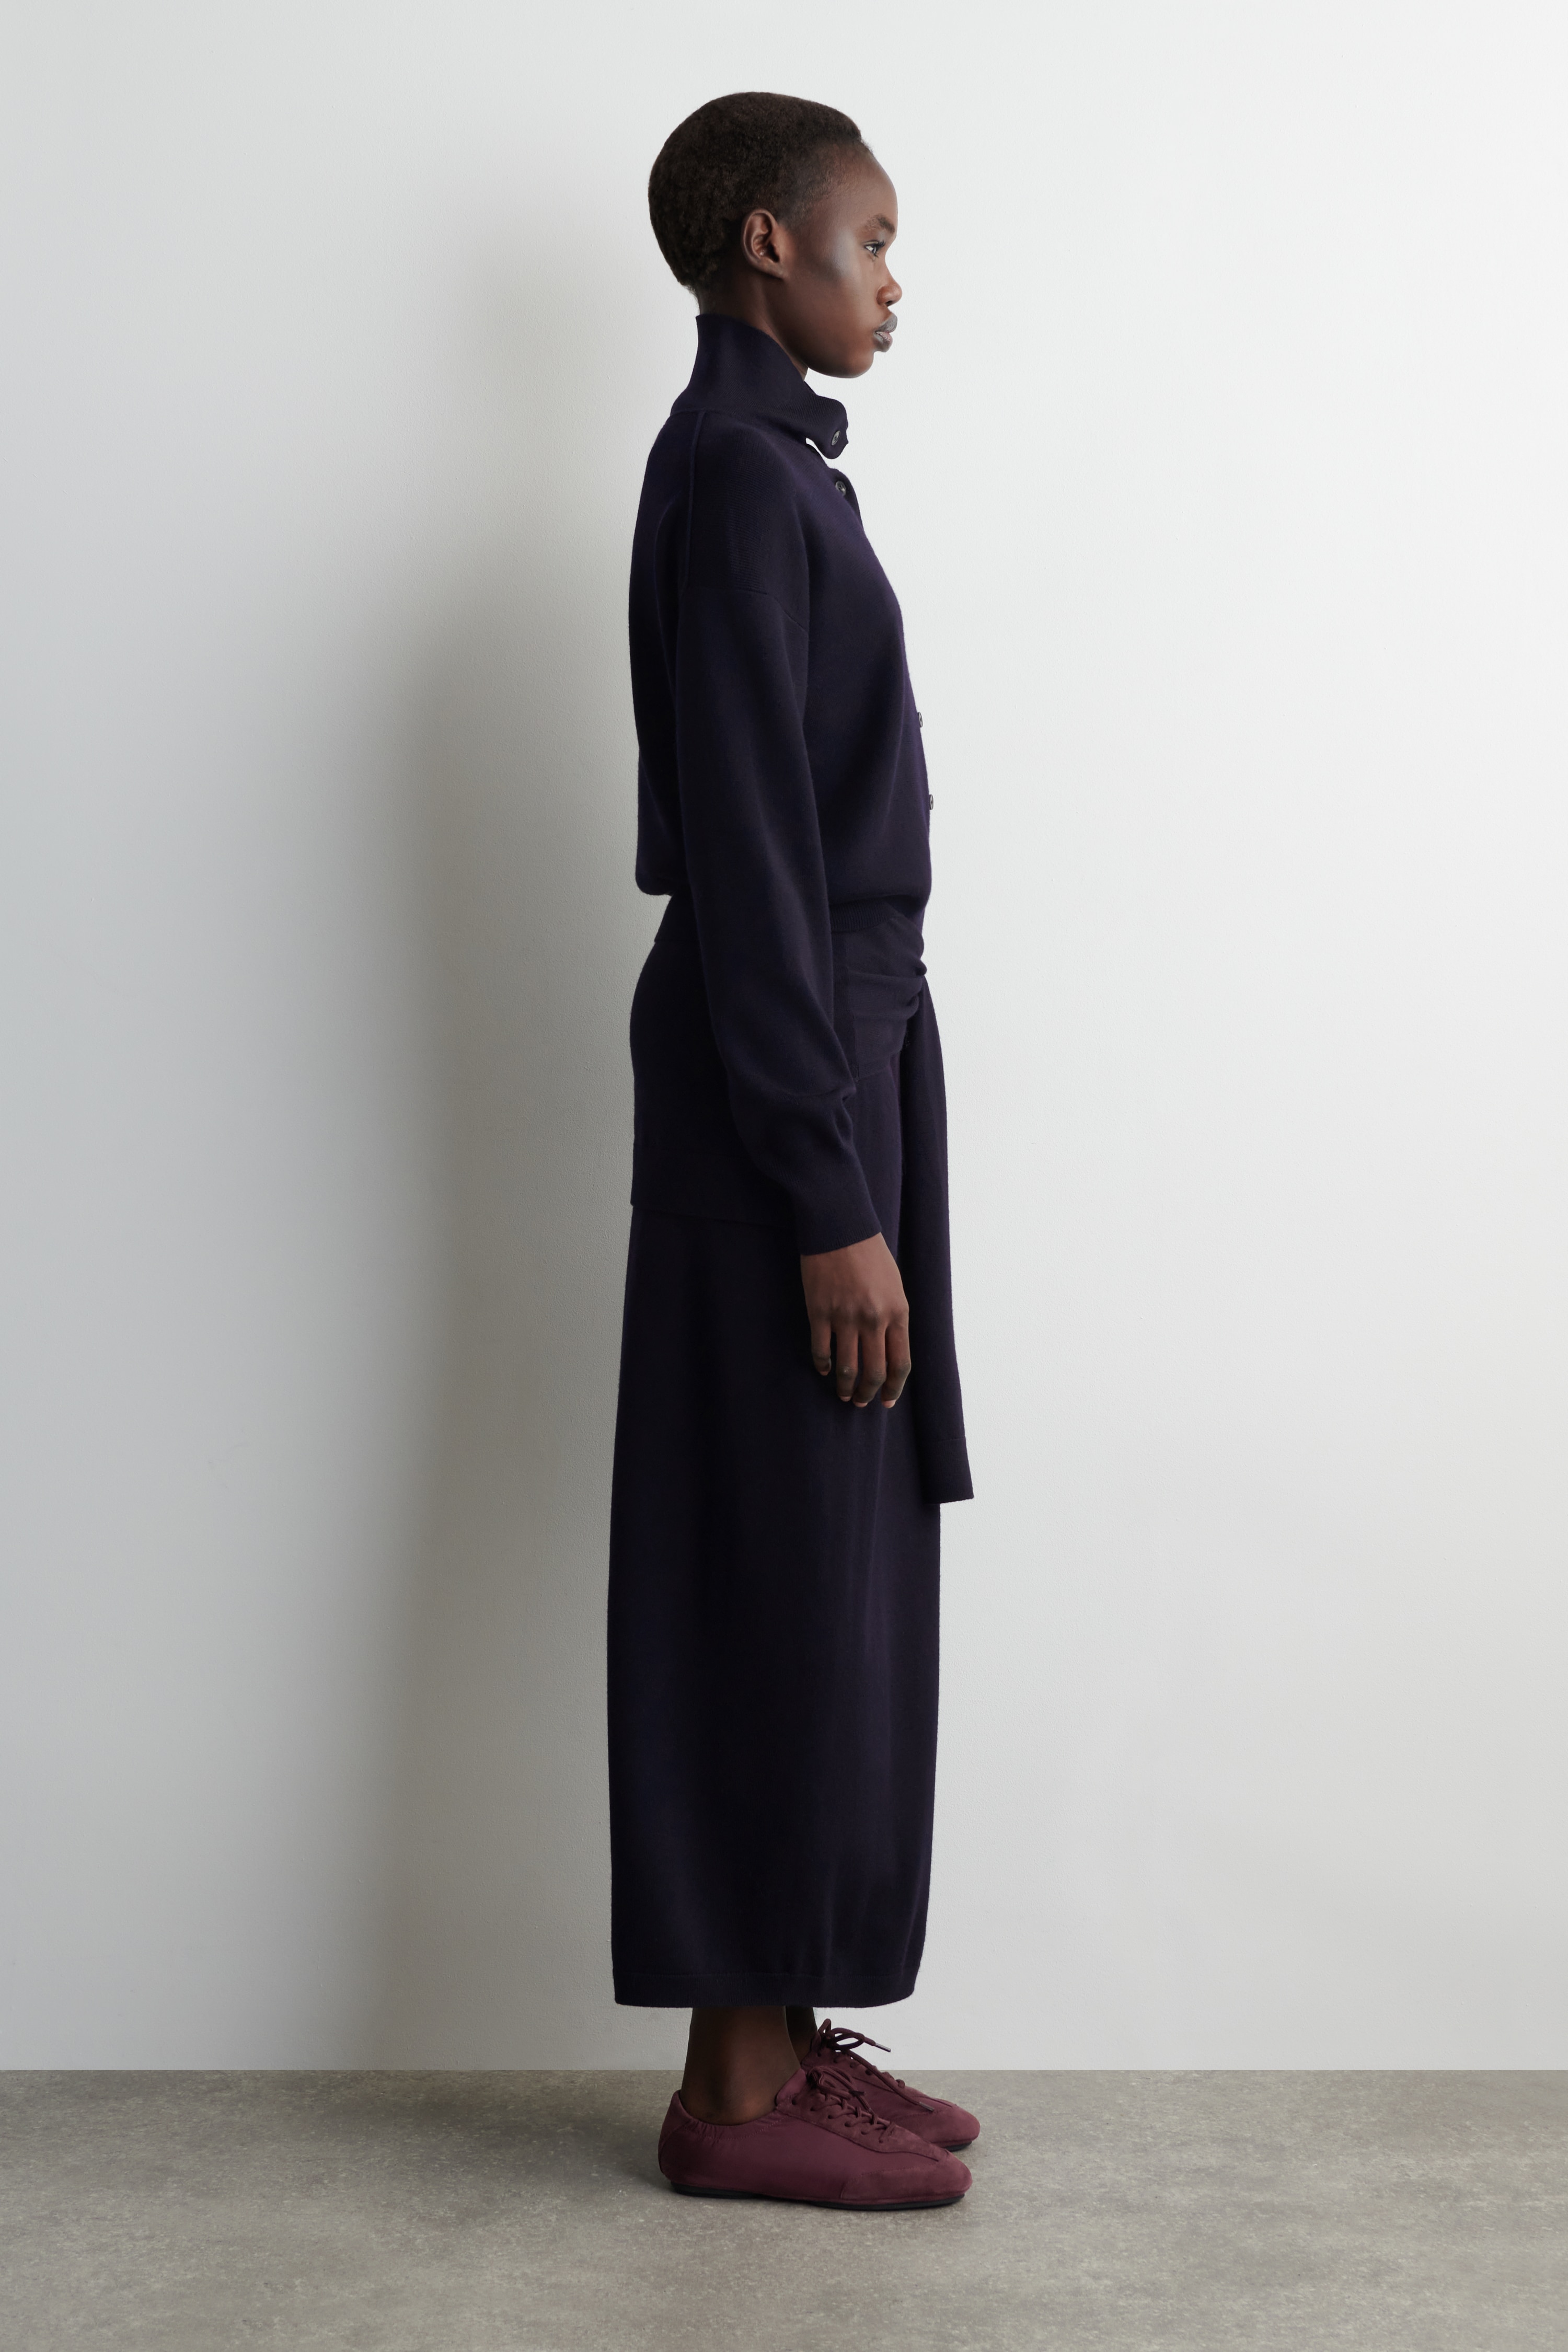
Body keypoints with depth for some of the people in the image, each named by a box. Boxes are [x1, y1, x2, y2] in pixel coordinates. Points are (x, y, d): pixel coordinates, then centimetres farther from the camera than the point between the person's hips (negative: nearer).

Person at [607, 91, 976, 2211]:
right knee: (778, 1579, -3)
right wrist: (828, 1203, -21)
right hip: (783, 1079, -10)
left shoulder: (769, 462, 16)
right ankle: (738, 2090, 9)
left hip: (839, 1050, 10)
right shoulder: (737, 472, -14)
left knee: (836, 1576, 12)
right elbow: (744, 860, -19)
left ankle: (790, 2034, 23)